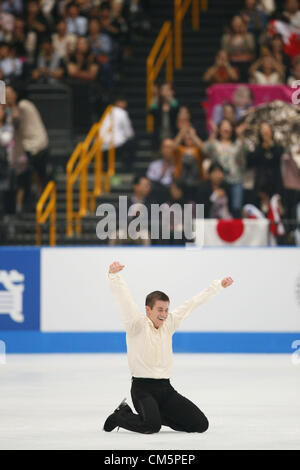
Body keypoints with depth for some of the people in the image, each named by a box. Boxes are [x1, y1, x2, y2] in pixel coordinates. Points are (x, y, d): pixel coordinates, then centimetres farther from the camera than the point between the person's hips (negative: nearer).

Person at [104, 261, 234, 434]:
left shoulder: (169, 323, 11)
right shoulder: (137, 324, -6)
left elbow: (193, 303, 20)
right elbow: (124, 299, -19)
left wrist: (218, 285, 26)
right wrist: (114, 276, -36)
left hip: (166, 388, 6)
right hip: (143, 388, -6)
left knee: (201, 424, -3)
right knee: (151, 426, -31)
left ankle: (157, 414, 17)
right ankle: (121, 415, 3)